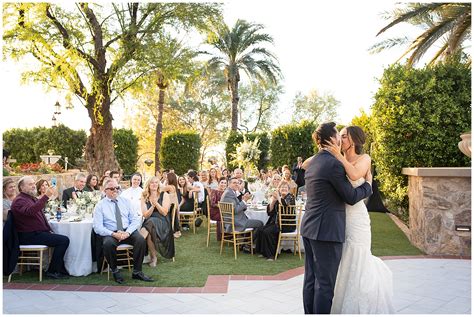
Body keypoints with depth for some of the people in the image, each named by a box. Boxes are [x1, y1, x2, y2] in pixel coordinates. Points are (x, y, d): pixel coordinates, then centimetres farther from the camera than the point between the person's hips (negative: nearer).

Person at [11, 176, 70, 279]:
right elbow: (30, 211, -34)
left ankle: (61, 269, 3)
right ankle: (52, 271, -10)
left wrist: (49, 230, 15)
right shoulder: (19, 200, -11)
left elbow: (41, 215, 28)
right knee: (64, 240, -19)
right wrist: (46, 196, -43)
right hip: (29, 236, -9)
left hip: (39, 232, 10)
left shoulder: (32, 198, 21)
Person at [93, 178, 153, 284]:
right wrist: (113, 234, -20)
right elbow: (97, 227, -5)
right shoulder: (100, 206, 5)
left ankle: (137, 272, -12)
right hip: (111, 233, -2)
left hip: (128, 231, 2)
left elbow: (135, 219, 6)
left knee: (141, 240, -28)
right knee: (108, 244, -35)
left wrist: (127, 232, -14)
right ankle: (114, 271, -9)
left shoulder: (126, 201, 12)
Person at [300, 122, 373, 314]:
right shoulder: (333, 163, -15)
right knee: (325, 283, 0)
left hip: (309, 228, 9)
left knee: (310, 279, 14)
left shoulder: (312, 163, 12)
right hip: (327, 230, -8)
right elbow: (351, 197, -10)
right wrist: (368, 184, 7)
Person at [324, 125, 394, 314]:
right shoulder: (339, 162, 9)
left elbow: (355, 175, -25)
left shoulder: (364, 159, -3)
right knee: (344, 264, 12)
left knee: (354, 264, 3)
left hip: (356, 217, -5)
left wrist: (338, 156, -18)